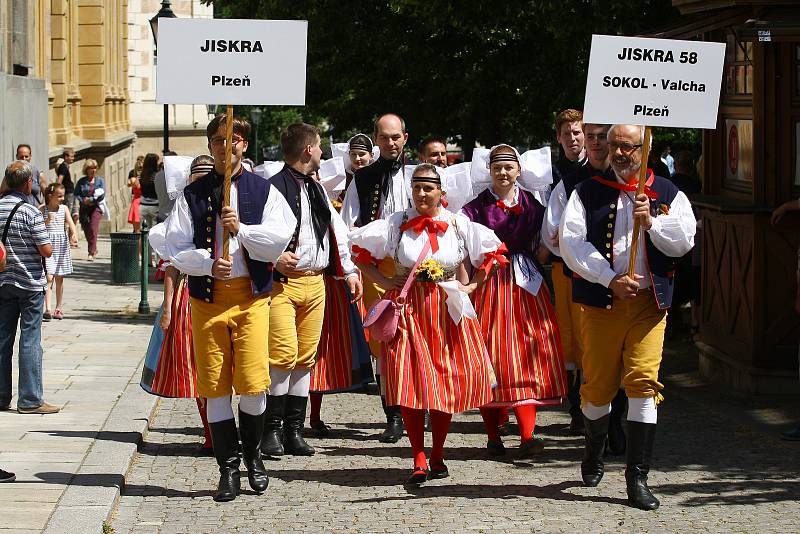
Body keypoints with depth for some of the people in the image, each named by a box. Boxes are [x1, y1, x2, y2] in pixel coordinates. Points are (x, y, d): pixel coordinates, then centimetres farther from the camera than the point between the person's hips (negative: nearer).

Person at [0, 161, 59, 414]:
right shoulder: (30, 212, -14)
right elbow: (46, 250, -15)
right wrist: (45, 237, 4)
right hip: (30, 283, -5)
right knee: (30, 340, -2)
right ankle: (30, 400, -2)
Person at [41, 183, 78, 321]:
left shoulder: (64, 209, 5)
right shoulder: (43, 209, -1)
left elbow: (71, 224, -6)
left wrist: (74, 235, -25)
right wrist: (47, 221, -21)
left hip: (62, 245, 3)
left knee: (59, 278, 9)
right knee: (49, 277, -12)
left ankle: (59, 308, 17)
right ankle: (47, 309, -17)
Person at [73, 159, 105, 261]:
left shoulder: (99, 180, 5)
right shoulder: (81, 181, 7)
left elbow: (102, 195, -2)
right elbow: (76, 194, 5)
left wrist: (91, 200, -11)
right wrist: (83, 200, -13)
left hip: (96, 208, -2)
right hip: (84, 209, 2)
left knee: (93, 229, -14)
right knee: (86, 230, 4)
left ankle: (91, 253, -16)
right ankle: (94, 250, 25)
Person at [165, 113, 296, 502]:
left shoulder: (263, 191, 7)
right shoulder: (192, 194, 7)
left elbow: (279, 240, -3)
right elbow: (176, 248, 2)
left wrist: (242, 229, -16)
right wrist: (208, 264, -15)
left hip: (251, 297, -1)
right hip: (206, 297, 1)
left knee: (252, 383, -7)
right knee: (215, 386, 2)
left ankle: (253, 456, 17)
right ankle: (228, 466, 11)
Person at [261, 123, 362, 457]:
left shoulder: (317, 190, 18)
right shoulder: (273, 188, -8)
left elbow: (337, 232, 24)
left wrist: (349, 272, 20)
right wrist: (273, 258, -23)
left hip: (315, 283, 8)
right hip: (282, 282, -7)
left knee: (305, 357, 7)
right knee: (284, 355, -13)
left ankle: (294, 430, 13)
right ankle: (272, 429, -3)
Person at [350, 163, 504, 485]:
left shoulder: (459, 225, 3)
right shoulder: (396, 224, 2)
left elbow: (492, 250, 14)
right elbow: (360, 246, 10)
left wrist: (472, 285, 5)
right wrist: (383, 281, 2)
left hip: (447, 310, 1)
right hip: (408, 311, -1)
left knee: (447, 382, 1)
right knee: (410, 382, -11)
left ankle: (437, 455, 15)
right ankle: (419, 460, -6)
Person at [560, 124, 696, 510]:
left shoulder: (669, 195, 9)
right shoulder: (587, 193, 6)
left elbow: (683, 243, 0)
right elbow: (571, 243, -5)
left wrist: (652, 222, -17)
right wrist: (610, 280, -14)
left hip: (649, 304, 0)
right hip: (600, 301, 0)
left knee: (643, 384, -9)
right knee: (598, 386, 6)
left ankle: (637, 478, -6)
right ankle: (593, 451, 36)